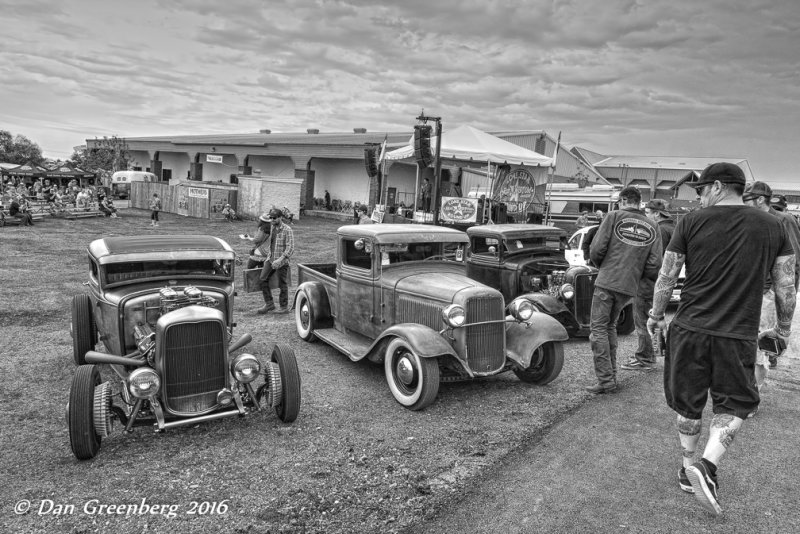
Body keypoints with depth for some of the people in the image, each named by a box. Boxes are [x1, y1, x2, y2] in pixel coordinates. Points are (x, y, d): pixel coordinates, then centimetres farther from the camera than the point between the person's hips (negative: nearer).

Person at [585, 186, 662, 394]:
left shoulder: (614, 217, -1)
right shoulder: (652, 227, 9)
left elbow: (596, 250, -6)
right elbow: (654, 265, 3)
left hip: (606, 282, -5)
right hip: (629, 287, 5)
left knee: (598, 328, 0)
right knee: (610, 326, 19)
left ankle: (605, 381, -5)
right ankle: (611, 375, 21)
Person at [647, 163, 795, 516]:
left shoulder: (691, 222, -3)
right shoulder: (772, 226, 3)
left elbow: (666, 277, 0)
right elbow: (786, 285, 7)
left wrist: (656, 316, 14)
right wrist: (783, 327, 22)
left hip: (689, 329, 0)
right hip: (739, 336, 0)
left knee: (688, 405, 16)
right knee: (734, 404, 16)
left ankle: (689, 469, 29)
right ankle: (707, 466, -4)